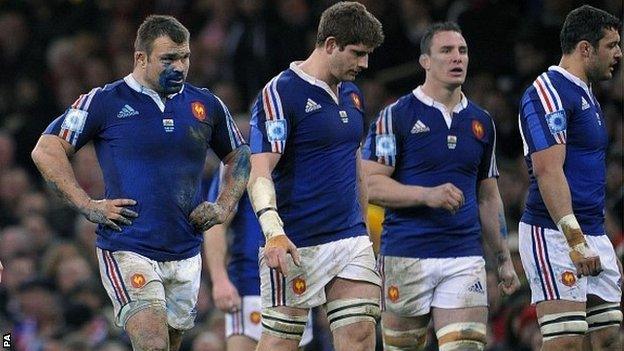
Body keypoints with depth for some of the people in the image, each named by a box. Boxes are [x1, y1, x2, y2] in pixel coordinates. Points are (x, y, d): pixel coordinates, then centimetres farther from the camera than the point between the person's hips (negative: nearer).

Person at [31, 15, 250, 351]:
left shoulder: (205, 105, 10)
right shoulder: (105, 102, -4)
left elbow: (239, 156, 25)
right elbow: (46, 150, -2)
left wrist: (224, 206, 9)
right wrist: (88, 206, -8)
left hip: (186, 255, 5)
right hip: (128, 251, -5)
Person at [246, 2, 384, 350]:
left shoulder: (353, 95, 14)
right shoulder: (280, 93, -11)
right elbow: (260, 172, -19)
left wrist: (365, 232, 23)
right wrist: (273, 230, -34)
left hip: (352, 240, 7)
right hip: (297, 245, -7)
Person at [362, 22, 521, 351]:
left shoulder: (482, 122, 14)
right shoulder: (396, 116, -1)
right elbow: (370, 185, -7)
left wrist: (505, 259, 16)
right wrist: (428, 195, -20)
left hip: (465, 258, 3)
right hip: (406, 257, -3)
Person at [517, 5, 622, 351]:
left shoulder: (584, 95, 20)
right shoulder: (548, 92, -12)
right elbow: (548, 171, -21)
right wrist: (575, 240, -27)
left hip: (593, 236, 10)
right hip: (554, 235, -10)